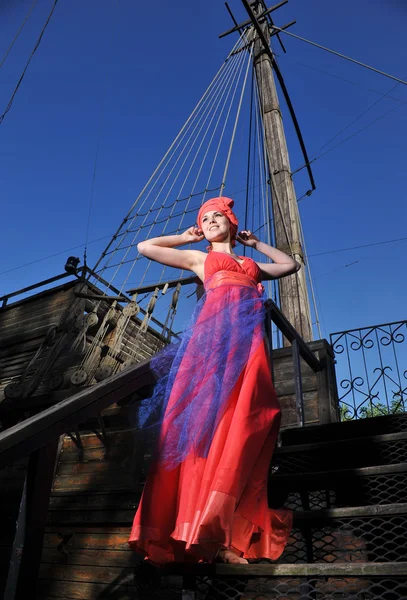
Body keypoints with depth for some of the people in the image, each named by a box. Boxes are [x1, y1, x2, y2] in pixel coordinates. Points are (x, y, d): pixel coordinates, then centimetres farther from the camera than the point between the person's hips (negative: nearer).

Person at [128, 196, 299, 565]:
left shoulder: (252, 266, 34)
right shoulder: (199, 258, 27)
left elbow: (291, 265, 45)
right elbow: (145, 247, 27)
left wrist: (255, 242, 44)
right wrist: (186, 237, 35)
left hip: (249, 338, 3)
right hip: (215, 330, -2)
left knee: (242, 420, -17)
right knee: (209, 418, -17)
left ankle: (216, 530, -19)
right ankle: (206, 533, -19)